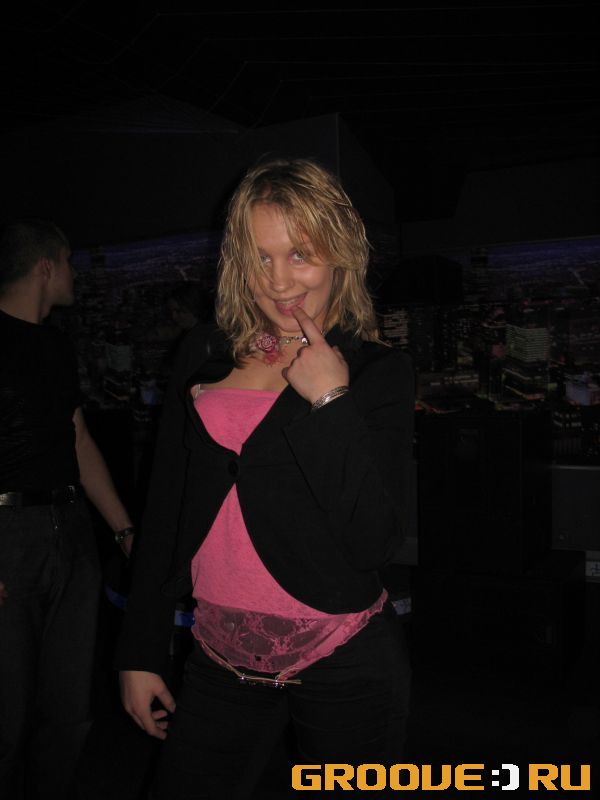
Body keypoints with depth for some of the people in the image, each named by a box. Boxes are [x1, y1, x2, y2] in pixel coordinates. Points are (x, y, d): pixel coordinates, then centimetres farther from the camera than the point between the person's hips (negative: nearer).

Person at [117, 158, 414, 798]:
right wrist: (140, 651, 10)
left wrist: (331, 402, -19)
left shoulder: (378, 372, -5)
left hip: (345, 666, -2)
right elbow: (165, 510, 7)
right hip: (221, 661, 3)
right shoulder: (204, 356, 3)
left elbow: (376, 543, -13)